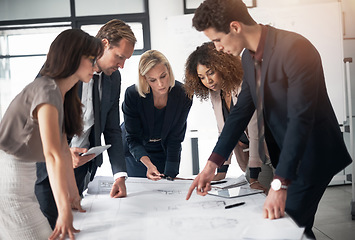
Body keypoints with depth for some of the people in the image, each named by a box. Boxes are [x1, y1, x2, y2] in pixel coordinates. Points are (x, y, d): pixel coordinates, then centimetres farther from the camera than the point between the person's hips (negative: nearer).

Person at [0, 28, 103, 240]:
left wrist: (74, 194, 10)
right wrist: (65, 211, -32)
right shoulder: (47, 91, -20)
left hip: (23, 173, 9)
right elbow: (53, 154, -29)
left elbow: (64, 148, 11)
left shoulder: (62, 94, 10)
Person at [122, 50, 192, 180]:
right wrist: (148, 163, -39)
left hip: (165, 153, 1)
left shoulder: (183, 95, -24)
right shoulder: (132, 94, -28)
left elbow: (175, 139, -16)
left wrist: (169, 174, -21)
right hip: (134, 152, -1)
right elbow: (132, 138, -22)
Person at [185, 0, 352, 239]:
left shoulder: (295, 48, -24)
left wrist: (279, 184, -31)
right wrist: (212, 164, -1)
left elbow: (300, 119, -28)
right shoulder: (249, 57, 2)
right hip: (283, 154, 8)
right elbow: (242, 110, 5)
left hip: (311, 154, -8)